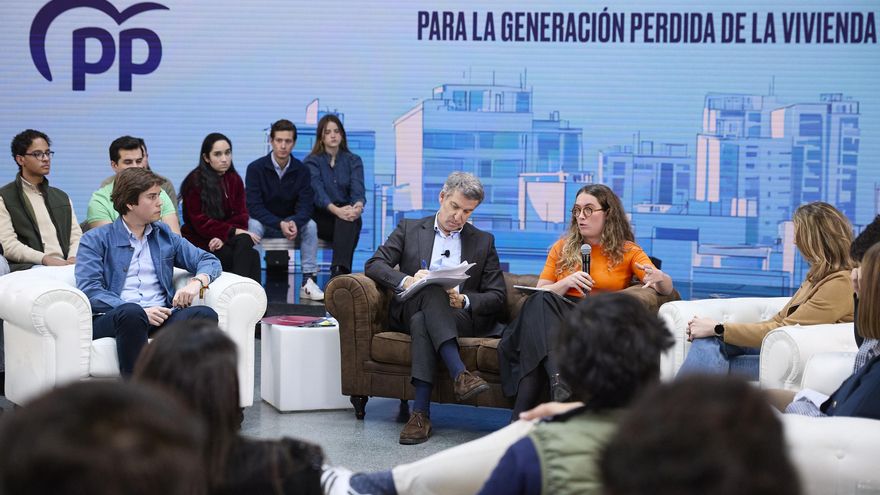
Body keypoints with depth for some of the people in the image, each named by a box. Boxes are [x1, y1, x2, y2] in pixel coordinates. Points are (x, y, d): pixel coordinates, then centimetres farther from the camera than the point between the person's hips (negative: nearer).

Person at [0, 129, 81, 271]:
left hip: (66, 265, 5)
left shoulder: (61, 197, 27)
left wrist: (73, 258, -7)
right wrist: (46, 259, -18)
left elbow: (76, 235, 17)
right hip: (28, 268, -5)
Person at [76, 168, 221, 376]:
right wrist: (142, 312, -16)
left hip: (160, 316, 4)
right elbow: (89, 290, -4)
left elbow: (209, 261, 23)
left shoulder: (164, 235, 25)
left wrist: (196, 282, -3)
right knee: (132, 312, -39)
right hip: (112, 318, -4)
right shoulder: (95, 240, 10)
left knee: (206, 314, -26)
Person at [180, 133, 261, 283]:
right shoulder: (195, 182, -7)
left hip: (226, 240, 5)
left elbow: (241, 216, 6)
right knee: (252, 256, -28)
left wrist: (223, 236, -14)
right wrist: (233, 232, -19)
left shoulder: (234, 180, 10)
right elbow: (200, 222, -10)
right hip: (200, 242, -5)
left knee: (244, 242, -31)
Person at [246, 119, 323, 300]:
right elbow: (254, 206, -19)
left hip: (291, 222, 2)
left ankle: (308, 282, -26)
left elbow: (306, 205, -12)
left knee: (310, 225, -26)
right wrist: (280, 224, -33)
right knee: (253, 225, -34)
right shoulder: (256, 168, -12)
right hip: (264, 223, -2)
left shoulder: (302, 171, -5)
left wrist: (294, 223, -36)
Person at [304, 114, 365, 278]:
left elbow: (358, 189, -5)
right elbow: (317, 191, -14)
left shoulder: (353, 161, 13)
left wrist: (358, 206, -31)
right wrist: (336, 210, -34)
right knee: (343, 219, -34)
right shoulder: (312, 161, 5)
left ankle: (338, 272, -54)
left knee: (348, 220, -35)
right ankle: (342, 276, -46)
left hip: (346, 212, 1)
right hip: (322, 217, -1)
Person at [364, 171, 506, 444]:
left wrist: (464, 300, -14)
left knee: (423, 322, -35)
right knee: (431, 290, -36)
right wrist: (406, 280, -19)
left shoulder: (484, 241, 16)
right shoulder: (409, 229, 15)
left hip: (464, 317, 0)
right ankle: (460, 374, -50)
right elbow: (374, 265, 2)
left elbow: (497, 297, 8)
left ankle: (421, 412, -45)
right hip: (410, 311, 0)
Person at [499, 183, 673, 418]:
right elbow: (540, 293, 14)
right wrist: (566, 283, -6)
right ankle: (560, 386, -56)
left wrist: (659, 277, -21)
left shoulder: (627, 251, 15)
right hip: (559, 314, 3)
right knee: (541, 302, -36)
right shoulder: (562, 248, 21)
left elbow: (666, 289, 4)